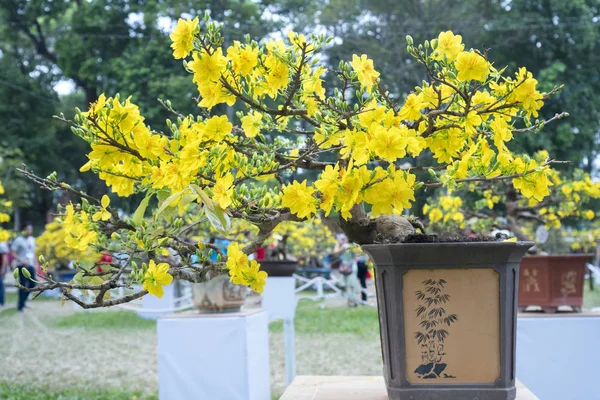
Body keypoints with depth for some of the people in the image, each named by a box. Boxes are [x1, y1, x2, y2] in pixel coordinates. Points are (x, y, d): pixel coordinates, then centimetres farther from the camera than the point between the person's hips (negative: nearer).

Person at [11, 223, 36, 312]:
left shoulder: (32, 239, 12)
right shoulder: (18, 240, -8)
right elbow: (12, 253, -12)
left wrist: (35, 263, 12)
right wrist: (22, 261, -19)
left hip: (31, 266, 7)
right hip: (22, 266, -6)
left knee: (32, 284, 6)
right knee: (23, 285, -6)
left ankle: (22, 301, 24)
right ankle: (21, 305, 2)